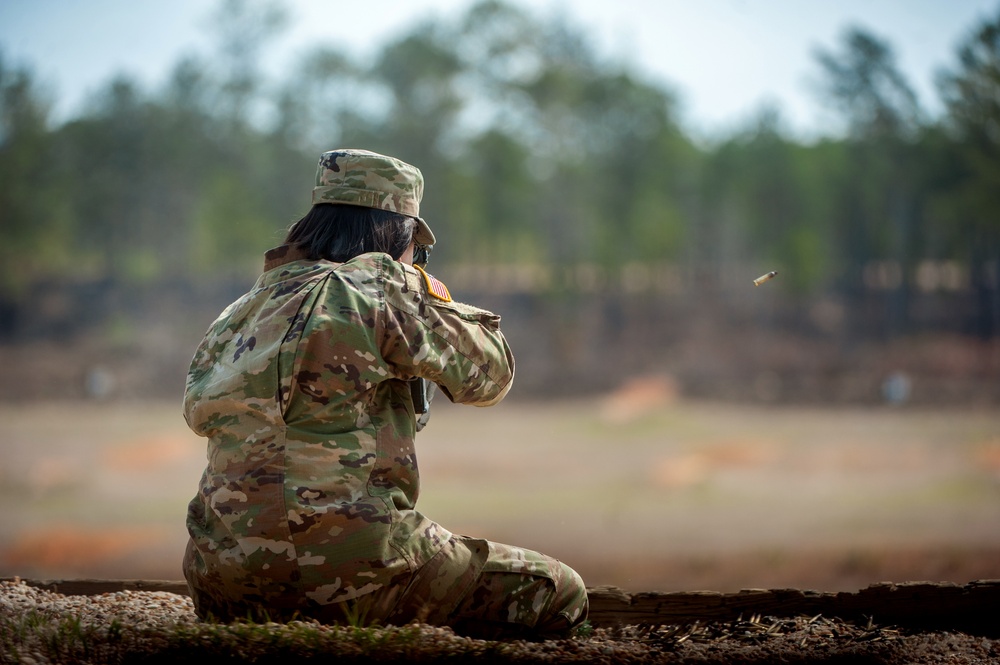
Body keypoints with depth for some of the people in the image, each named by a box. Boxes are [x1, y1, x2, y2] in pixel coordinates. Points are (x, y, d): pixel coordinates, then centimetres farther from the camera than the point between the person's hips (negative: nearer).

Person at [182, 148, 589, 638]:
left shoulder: (240, 312, 13)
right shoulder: (378, 289, -6)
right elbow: (488, 375, 4)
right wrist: (434, 302, 25)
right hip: (352, 569, -6)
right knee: (559, 595, 6)